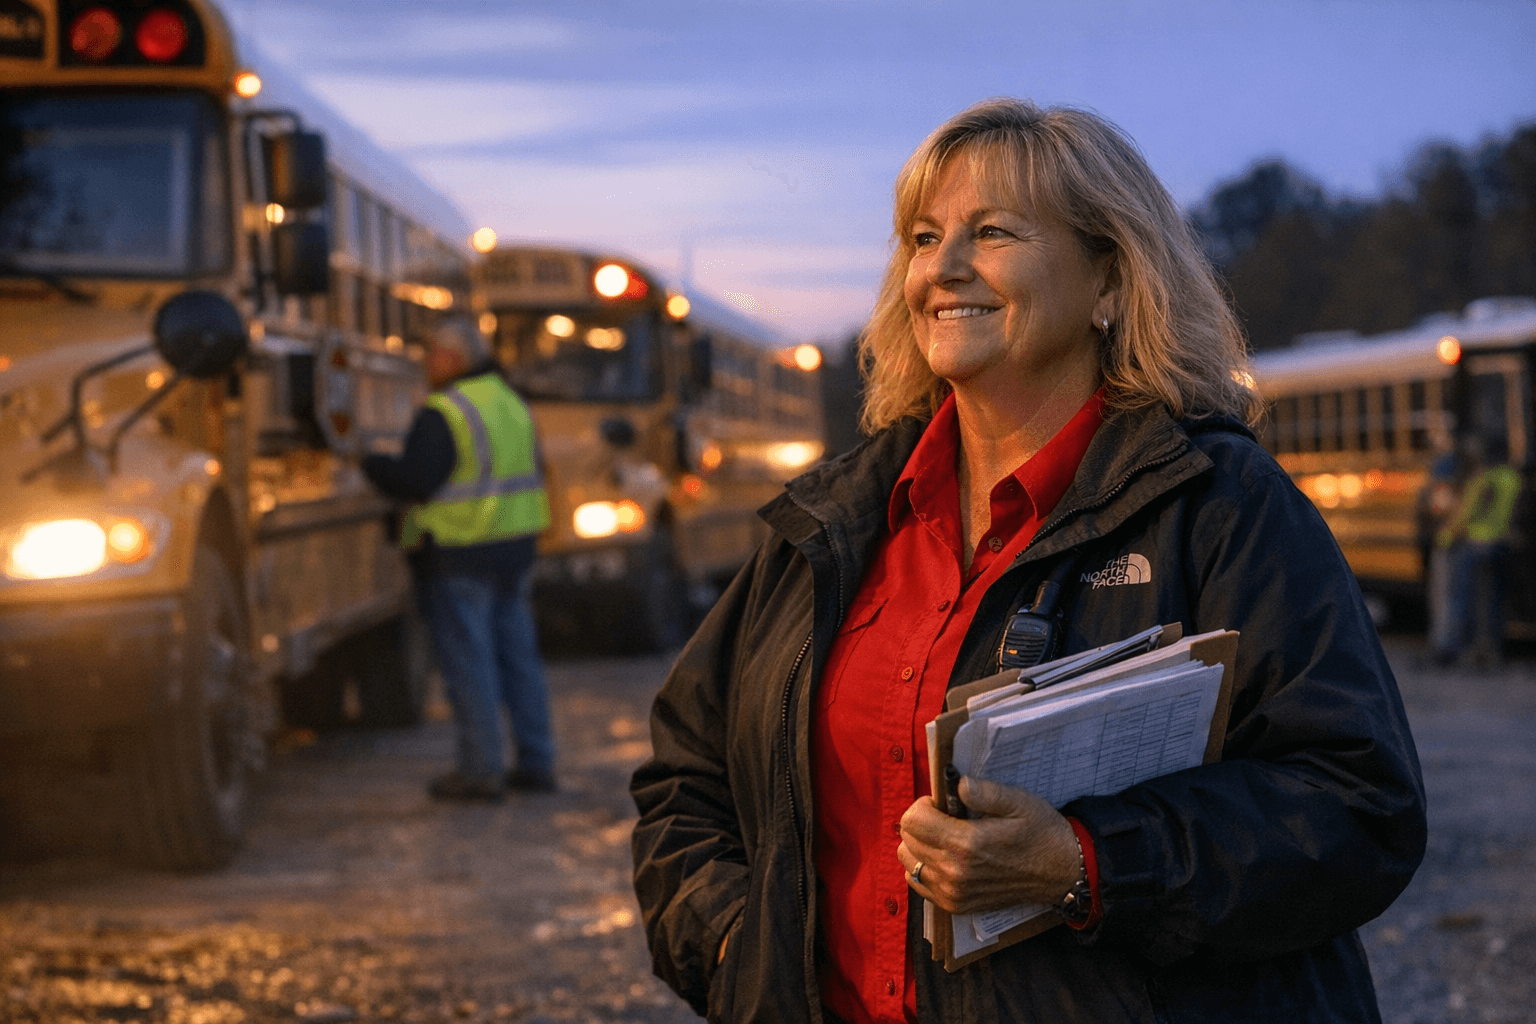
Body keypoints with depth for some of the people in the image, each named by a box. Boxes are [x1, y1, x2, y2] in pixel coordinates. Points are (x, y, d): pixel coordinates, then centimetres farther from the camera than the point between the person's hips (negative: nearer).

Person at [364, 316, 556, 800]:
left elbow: (414, 480, -20)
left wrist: (368, 462, -5)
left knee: (467, 661, -2)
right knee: (518, 654, 12)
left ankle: (481, 769, 0)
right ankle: (536, 762, 15)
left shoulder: (443, 414, -15)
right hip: (513, 550, 8)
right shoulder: (511, 404, 12)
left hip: (458, 556, -8)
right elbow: (530, 472, 18)